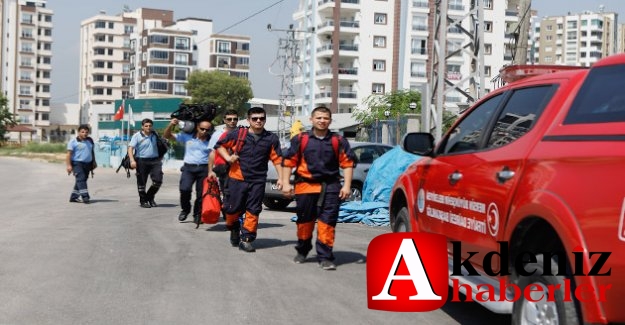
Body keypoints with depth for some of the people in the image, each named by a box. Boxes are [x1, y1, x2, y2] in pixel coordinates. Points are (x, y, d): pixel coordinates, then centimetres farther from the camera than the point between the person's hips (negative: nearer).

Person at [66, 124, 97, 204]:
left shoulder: (90, 140, 13)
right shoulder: (73, 141, -6)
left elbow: (92, 152, 24)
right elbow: (69, 154, -9)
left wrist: (94, 162, 22)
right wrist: (69, 165, -17)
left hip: (87, 164, 7)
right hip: (77, 163, -7)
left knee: (83, 180, 8)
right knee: (81, 179, -16)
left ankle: (74, 197, 17)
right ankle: (85, 197, -21)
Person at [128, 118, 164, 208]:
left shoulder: (155, 135, 10)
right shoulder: (137, 136, -4)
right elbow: (130, 148, -12)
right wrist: (132, 160, -22)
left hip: (155, 161, 3)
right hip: (142, 161, -3)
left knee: (157, 181, -6)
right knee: (141, 183, 3)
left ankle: (150, 197, 18)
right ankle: (143, 201, 19)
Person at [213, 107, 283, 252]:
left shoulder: (271, 139, 3)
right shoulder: (237, 135, -1)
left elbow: (277, 159, 4)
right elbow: (219, 145, 10)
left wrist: (281, 178, -1)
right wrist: (228, 157, -5)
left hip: (258, 181, 1)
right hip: (237, 178, -1)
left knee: (253, 211, 0)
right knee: (233, 208, 5)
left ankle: (246, 239, 8)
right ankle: (234, 229, 32)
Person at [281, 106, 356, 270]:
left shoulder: (339, 141, 6)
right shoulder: (300, 139, 4)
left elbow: (348, 163, 4)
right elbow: (288, 161, 5)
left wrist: (346, 185, -5)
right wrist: (286, 183, -1)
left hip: (330, 187, 0)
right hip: (306, 185, 1)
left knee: (327, 221, -7)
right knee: (304, 220, 12)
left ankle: (325, 257, -2)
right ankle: (302, 251, 33)